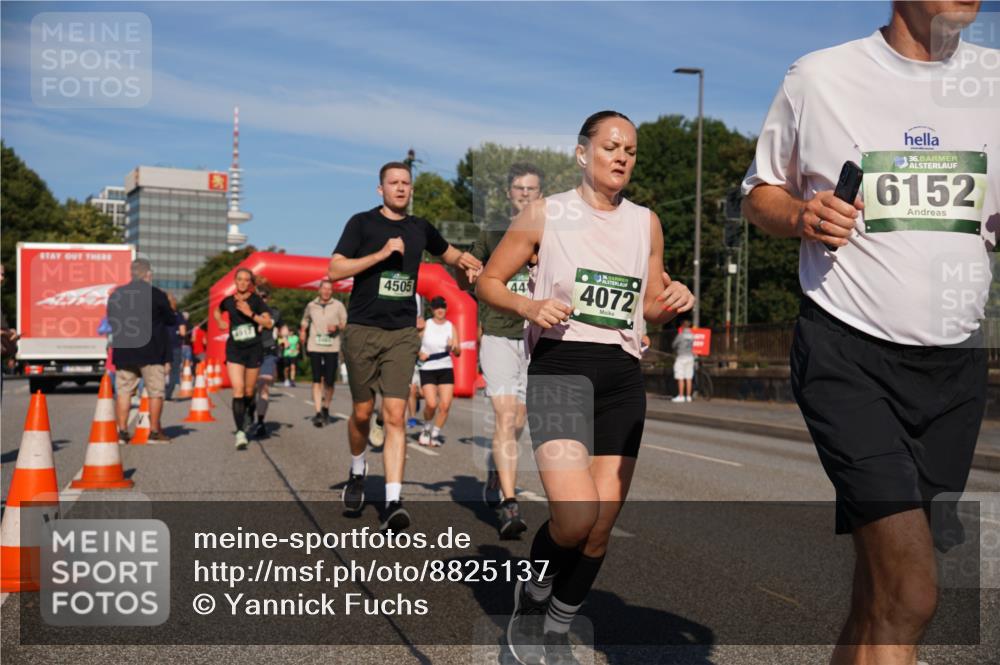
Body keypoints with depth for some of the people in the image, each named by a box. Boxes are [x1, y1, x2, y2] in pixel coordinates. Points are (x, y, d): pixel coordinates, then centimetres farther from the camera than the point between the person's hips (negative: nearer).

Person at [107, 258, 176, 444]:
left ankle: (122, 431, 6)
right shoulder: (156, 295, -8)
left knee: (123, 391, 9)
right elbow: (172, 320, 1)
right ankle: (154, 432, 5)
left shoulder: (115, 295, 6)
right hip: (151, 351, -4)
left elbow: (111, 321, 14)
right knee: (156, 391, 4)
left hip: (123, 352, 4)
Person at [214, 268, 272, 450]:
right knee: (238, 390, -13)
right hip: (234, 348, 0)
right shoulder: (228, 301, 4)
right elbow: (217, 311, 26)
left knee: (249, 391, 11)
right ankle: (240, 432, -16)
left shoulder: (256, 300, -3)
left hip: (254, 348, 0)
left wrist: (250, 313, -21)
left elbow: (268, 323, -11)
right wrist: (220, 321, 7)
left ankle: (247, 415, 44)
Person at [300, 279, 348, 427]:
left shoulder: (338, 305, 4)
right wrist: (303, 331, 10)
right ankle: (318, 412, -9)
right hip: (315, 347, 1)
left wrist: (337, 327, -13)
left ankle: (326, 409, 22)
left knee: (329, 381, 1)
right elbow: (305, 321, 25)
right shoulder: (311, 305, 10)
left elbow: (345, 323, 6)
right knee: (317, 380, -7)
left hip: (332, 347, -1)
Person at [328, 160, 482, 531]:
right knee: (362, 412, 8)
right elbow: (335, 270, -9)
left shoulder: (420, 228, 11)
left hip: (402, 333, 2)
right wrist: (383, 253, -16)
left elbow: (447, 252, 31)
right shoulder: (362, 223, 0)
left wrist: (465, 261, 9)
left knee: (395, 416, -8)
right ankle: (357, 472, 37)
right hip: (363, 330, -2)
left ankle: (392, 503, -12)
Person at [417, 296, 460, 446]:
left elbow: (458, 353, 4)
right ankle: (427, 429, 13)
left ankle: (436, 433, 13)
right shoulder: (425, 325, 1)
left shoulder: (451, 327, 5)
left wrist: (453, 347, -18)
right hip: (427, 369, -2)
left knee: (445, 405, -8)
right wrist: (419, 353, -10)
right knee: (431, 404, -16)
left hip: (446, 369, 2)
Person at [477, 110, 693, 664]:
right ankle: (530, 599, 11)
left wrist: (672, 302, -2)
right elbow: (488, 281, 6)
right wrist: (529, 307, -13)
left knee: (602, 525, 3)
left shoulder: (646, 223, 14)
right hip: (560, 365, -4)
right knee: (576, 515, -21)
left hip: (623, 376, 5)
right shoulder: (546, 214, 3)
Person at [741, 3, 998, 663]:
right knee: (910, 593, -15)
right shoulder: (818, 77, 1)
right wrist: (801, 216, -12)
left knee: (881, 591, 9)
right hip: (847, 353, -4)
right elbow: (760, 192, 11)